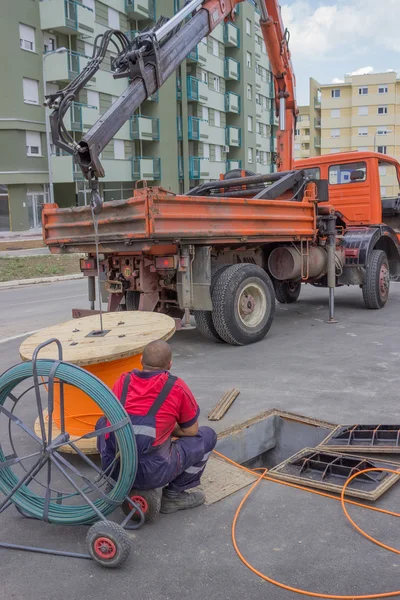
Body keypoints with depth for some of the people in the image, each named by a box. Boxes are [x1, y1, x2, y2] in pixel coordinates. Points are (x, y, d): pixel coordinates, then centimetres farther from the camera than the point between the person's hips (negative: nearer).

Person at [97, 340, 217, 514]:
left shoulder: (122, 381, 6)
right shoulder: (176, 387, -5)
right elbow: (191, 431, 7)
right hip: (151, 474, -4)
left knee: (103, 423, 33)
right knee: (207, 435, 15)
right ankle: (174, 495, 16)